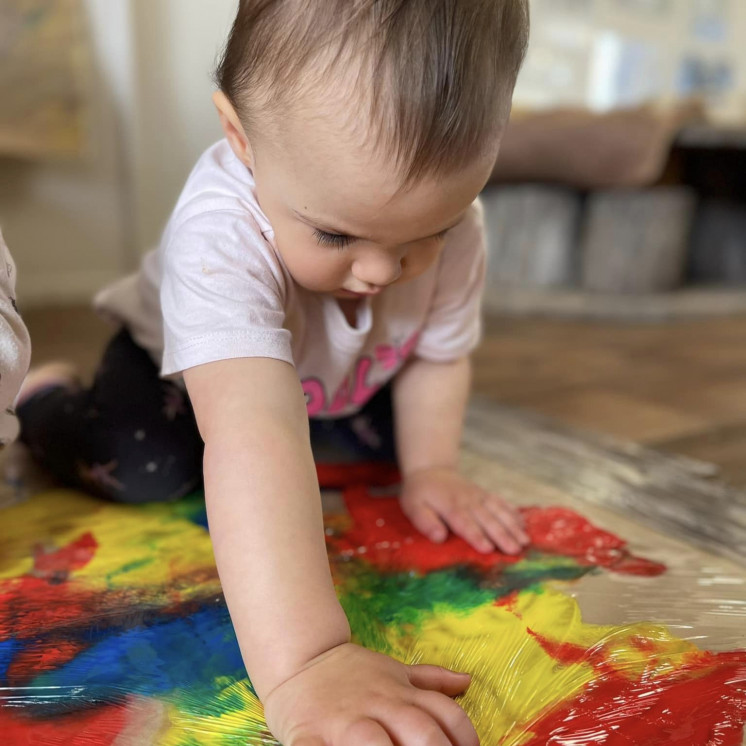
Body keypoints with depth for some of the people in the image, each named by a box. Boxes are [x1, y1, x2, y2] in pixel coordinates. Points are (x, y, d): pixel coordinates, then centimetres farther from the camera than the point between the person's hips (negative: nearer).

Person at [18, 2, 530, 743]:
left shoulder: (449, 222, -29)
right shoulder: (219, 236, -47)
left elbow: (439, 355, -10)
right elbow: (253, 439, -60)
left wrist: (428, 469, -17)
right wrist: (302, 663, -68)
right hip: (182, 359, -4)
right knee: (132, 468, -25)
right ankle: (41, 394, 12)